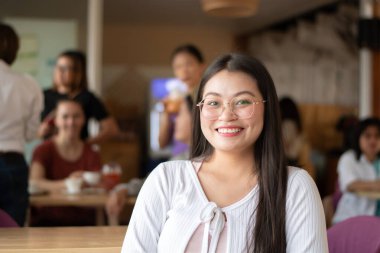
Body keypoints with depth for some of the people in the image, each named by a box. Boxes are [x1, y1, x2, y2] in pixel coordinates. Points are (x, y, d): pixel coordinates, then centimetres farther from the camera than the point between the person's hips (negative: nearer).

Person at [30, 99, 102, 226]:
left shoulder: (91, 154, 12)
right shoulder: (44, 150, 3)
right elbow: (34, 182, -14)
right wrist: (65, 184, -31)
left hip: (82, 221, 3)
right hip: (47, 221, -2)